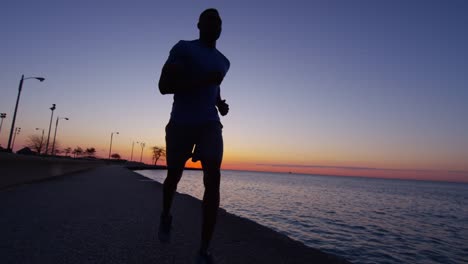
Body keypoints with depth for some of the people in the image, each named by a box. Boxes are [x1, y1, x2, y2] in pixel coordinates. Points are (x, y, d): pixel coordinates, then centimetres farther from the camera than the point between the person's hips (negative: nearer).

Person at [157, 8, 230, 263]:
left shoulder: (223, 61, 17)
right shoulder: (183, 48, -1)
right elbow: (163, 86, -12)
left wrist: (221, 104, 10)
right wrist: (203, 80, -20)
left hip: (211, 124, 3)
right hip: (181, 123, -3)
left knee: (213, 180, -15)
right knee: (174, 175, 10)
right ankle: (166, 215, 42)